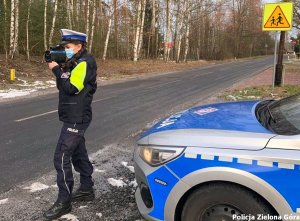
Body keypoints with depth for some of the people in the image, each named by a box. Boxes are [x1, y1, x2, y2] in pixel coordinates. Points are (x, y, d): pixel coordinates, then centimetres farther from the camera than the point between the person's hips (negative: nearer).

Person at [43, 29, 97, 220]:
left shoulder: (85, 63, -15)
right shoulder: (76, 62, 14)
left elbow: (71, 88, -22)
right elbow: (64, 85, 17)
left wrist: (56, 70, -14)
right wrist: (61, 68, 3)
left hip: (77, 119, -10)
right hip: (74, 117, 10)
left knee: (61, 157, -9)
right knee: (78, 154, 17)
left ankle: (64, 202, 0)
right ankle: (87, 190, 30)